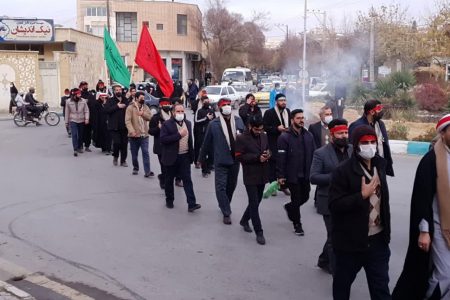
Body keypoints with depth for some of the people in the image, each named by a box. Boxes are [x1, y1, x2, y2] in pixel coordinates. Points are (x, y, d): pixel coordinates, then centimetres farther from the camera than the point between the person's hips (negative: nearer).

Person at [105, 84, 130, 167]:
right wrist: (117, 106, -15)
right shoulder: (110, 100, 2)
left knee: (124, 144, 4)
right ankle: (115, 156, 16)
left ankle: (123, 160, 17)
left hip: (124, 126, 3)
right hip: (114, 126, -3)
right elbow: (107, 110, -13)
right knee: (117, 142, -12)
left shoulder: (125, 100, 12)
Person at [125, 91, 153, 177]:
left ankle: (147, 171, -8)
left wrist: (143, 114, -18)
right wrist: (132, 131, -27)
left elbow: (150, 117, 0)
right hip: (134, 135, -2)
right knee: (134, 154, 11)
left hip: (144, 134, 2)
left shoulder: (145, 107, 10)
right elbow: (127, 121, -15)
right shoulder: (130, 108, -6)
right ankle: (135, 168, 31)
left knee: (145, 153, -6)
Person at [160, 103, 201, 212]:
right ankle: (169, 200, 26)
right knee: (169, 180, 10)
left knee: (187, 180, -3)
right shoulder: (167, 124, -8)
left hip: (185, 156, 3)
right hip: (171, 157, -3)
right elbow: (163, 139, -20)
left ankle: (191, 204, -6)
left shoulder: (188, 123, 9)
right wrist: (179, 135, -21)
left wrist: (191, 155, 13)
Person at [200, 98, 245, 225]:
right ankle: (226, 213, 5)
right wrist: (202, 157, 7)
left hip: (235, 159, 4)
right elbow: (207, 142, 0)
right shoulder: (213, 124, -7)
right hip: (221, 161, -3)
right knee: (221, 187, -5)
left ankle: (225, 205, 40)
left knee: (231, 185, 17)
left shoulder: (238, 121, 1)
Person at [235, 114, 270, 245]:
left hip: (262, 175, 6)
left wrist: (268, 155, -6)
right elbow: (239, 156, -14)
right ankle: (259, 232, 3)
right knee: (254, 204, -4)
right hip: (251, 176, -6)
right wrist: (257, 158, -21)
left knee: (256, 201, 17)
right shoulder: (241, 138, -11)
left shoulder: (264, 136, 7)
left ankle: (244, 220, 40)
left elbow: (268, 150, 20)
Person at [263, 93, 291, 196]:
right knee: (273, 165, 0)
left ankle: (284, 186, 15)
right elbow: (265, 127, -8)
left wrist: (289, 128, 0)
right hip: (273, 144, -4)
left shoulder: (288, 111, 12)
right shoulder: (269, 112, -4)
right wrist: (277, 128, -18)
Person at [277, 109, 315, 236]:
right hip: (292, 175, -5)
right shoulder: (285, 137, -11)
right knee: (296, 199, 5)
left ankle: (289, 207, 44)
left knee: (305, 197, 14)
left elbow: (313, 154, 7)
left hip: (306, 174, 5)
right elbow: (281, 158, -13)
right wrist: (280, 175, -15)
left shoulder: (309, 135, 4)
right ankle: (297, 224, 23)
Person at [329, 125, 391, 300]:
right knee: (343, 281, 14)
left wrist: (386, 231, 16)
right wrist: (362, 195, -23)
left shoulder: (379, 166, 6)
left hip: (378, 239, 5)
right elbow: (334, 205, -18)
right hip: (350, 240, -5)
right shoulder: (343, 171, -15)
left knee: (381, 285, 10)